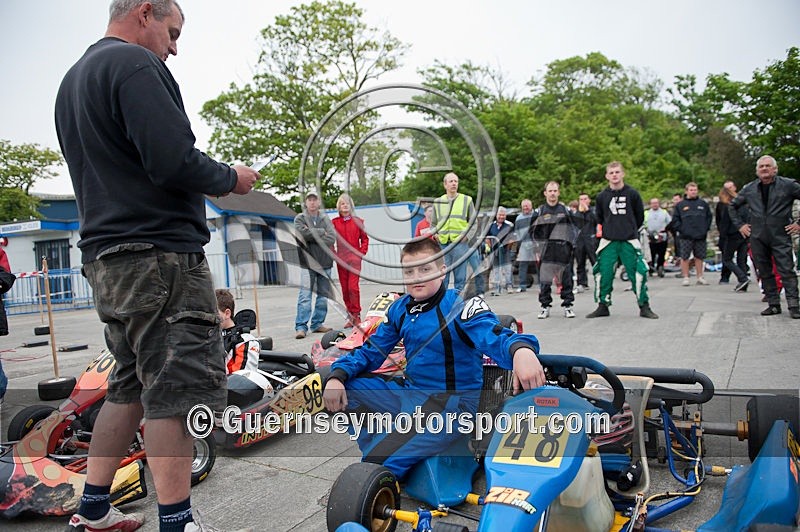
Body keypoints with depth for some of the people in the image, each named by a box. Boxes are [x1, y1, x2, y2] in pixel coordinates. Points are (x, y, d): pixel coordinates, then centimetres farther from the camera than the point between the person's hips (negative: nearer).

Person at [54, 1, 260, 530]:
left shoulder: (72, 80, 23)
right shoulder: (135, 63, -9)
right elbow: (176, 161, -21)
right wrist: (231, 178, -2)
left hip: (105, 257, 10)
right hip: (160, 253, -10)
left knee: (132, 383, 17)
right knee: (180, 386, -5)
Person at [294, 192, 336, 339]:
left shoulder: (326, 219, 10)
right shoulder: (300, 219, 4)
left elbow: (332, 238, -4)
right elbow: (304, 233, -16)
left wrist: (312, 235, -10)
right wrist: (322, 232, -6)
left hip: (325, 262, 4)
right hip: (308, 262, -3)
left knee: (324, 295, 8)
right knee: (305, 296, -9)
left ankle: (317, 323, 19)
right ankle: (301, 326, -6)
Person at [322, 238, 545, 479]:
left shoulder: (462, 307, -15)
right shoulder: (399, 308, 5)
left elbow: (497, 338, -31)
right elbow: (371, 351, 11)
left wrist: (521, 349, -56)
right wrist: (337, 376, -8)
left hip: (449, 404, -7)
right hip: (408, 392, 8)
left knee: (380, 463, -22)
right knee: (339, 386, 0)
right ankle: (379, 447, 5)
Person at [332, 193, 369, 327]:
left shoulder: (358, 221, 5)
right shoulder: (334, 222, 6)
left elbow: (365, 239, 9)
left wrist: (361, 253, -1)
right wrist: (333, 254, 0)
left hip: (355, 258, -2)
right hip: (340, 259, 2)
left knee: (353, 287, -12)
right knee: (345, 288, 5)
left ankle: (356, 315, -2)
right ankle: (350, 317, 13)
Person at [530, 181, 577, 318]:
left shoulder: (565, 210, 9)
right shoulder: (539, 211, 6)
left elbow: (575, 228, 15)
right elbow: (533, 231, 8)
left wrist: (571, 243, 4)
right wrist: (539, 246, 0)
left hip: (563, 251, 1)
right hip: (546, 252, -1)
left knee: (566, 279, 4)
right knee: (544, 280, -3)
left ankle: (568, 305, 13)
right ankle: (545, 307, 7)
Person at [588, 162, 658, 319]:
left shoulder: (632, 194, 0)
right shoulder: (601, 196, 3)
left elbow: (640, 217, 11)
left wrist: (630, 230, 13)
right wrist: (609, 230, 13)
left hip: (629, 241, -1)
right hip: (608, 241, 1)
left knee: (638, 272, -2)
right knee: (603, 273, -2)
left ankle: (644, 307, 9)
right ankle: (602, 306, 12)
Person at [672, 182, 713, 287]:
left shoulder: (703, 203, 10)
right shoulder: (680, 205, 2)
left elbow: (709, 216, 15)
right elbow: (675, 220, 2)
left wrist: (706, 228, 4)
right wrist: (681, 229, -8)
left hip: (701, 236, 3)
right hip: (685, 237, -2)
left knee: (700, 257, 8)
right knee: (684, 257, -1)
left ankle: (700, 277, 17)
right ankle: (685, 277, 6)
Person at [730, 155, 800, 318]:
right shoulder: (749, 189, 9)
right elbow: (732, 206, 22)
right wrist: (740, 224, 14)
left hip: (781, 237, -4)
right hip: (758, 238, 4)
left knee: (787, 271, -7)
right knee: (764, 272, 7)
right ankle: (773, 304, 15)